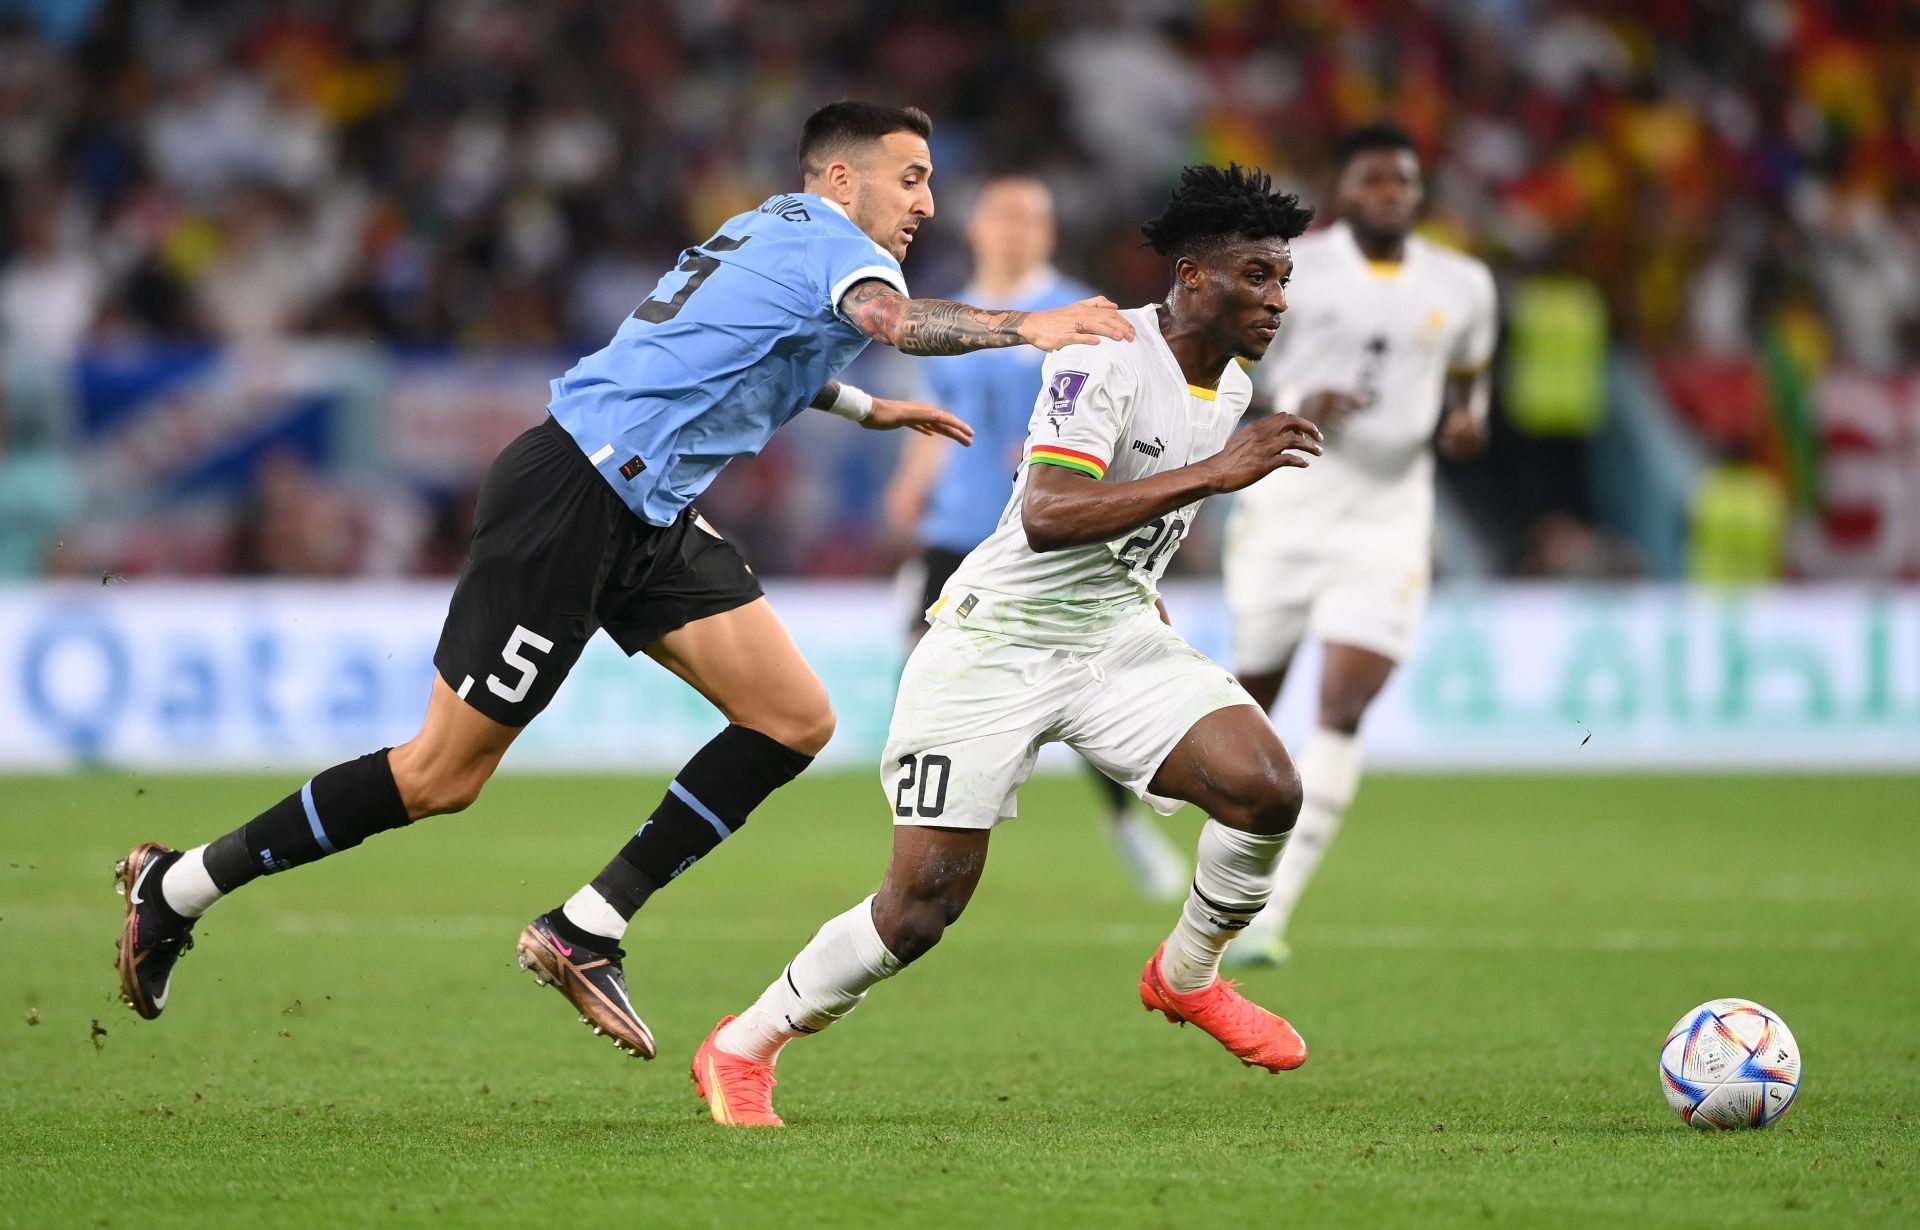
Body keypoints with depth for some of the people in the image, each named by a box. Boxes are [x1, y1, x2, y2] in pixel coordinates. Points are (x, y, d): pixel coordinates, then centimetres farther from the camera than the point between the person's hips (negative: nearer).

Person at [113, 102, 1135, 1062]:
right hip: (570, 502, -10)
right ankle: (178, 887, 8)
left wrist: (867, 409, 41)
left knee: (795, 720, -1)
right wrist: (1022, 326, -45)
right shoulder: (823, 237, -10)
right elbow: (891, 317, -34)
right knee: (441, 777, -6)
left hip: (649, 521, 10)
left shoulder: (774, 231, 19)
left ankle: (583, 932, 2)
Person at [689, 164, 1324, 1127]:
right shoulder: (1109, 359, -21)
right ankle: (744, 1047, 13)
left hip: (1118, 639, 7)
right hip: (996, 642, -7)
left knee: (1265, 787, -18)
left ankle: (1188, 975, 10)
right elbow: (1047, 515, -35)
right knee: (924, 904, -9)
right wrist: (1213, 472, -38)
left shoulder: (1230, 385, 6)